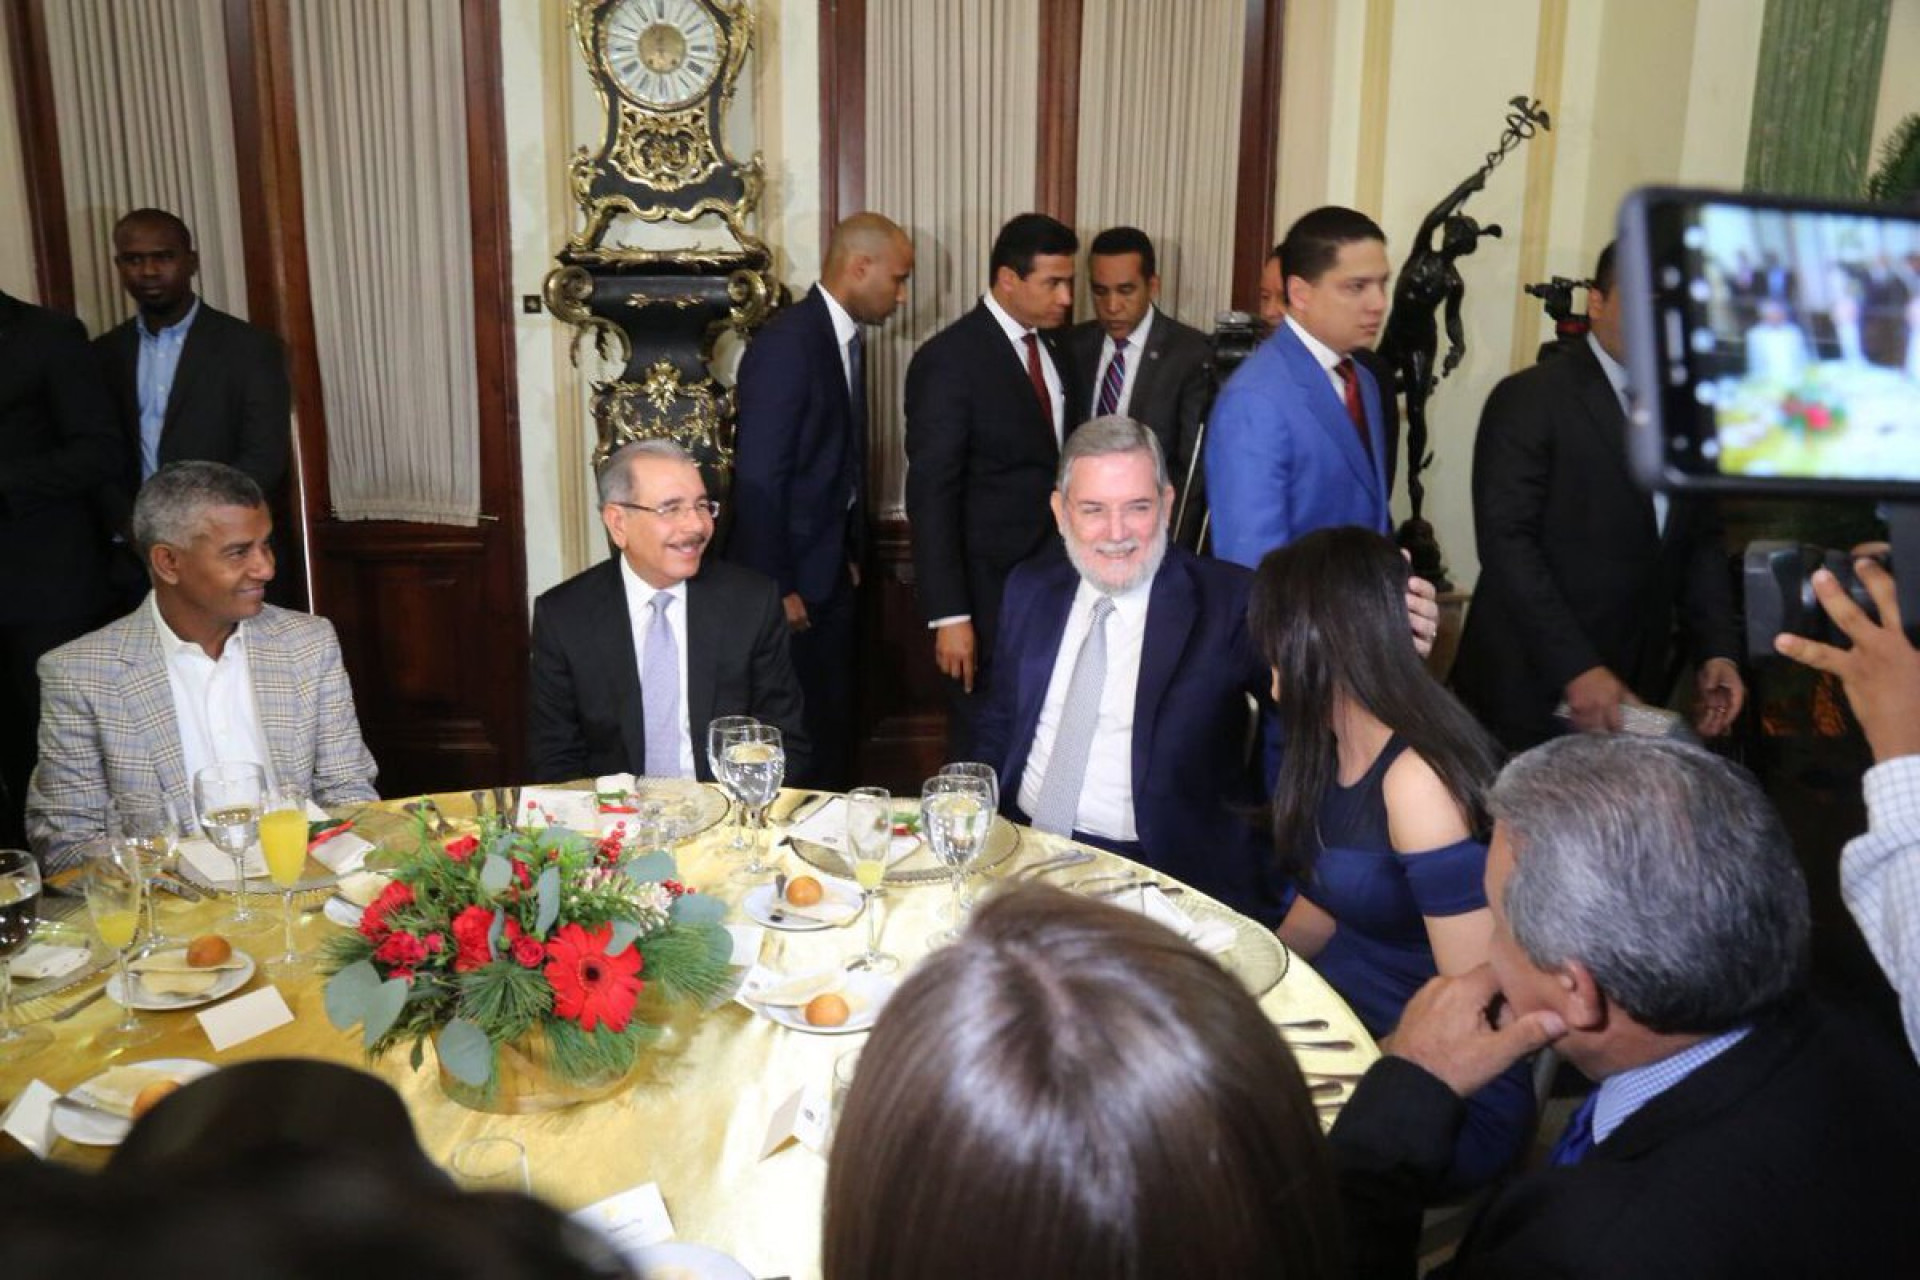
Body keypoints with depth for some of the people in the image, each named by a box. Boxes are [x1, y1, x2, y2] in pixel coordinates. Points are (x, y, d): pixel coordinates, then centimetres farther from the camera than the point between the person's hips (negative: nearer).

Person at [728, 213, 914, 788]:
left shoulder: (845, 338, 10)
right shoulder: (787, 343, -18)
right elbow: (758, 477, -20)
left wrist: (852, 556, 11)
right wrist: (777, 589, -18)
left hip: (832, 575, 9)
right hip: (789, 582, -9)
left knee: (834, 727, 16)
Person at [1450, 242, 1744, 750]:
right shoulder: (1530, 398, -9)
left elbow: (1701, 539, 14)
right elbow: (1507, 542, -16)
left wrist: (1716, 650, 0)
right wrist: (1576, 668, -21)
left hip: (1631, 691, 5)